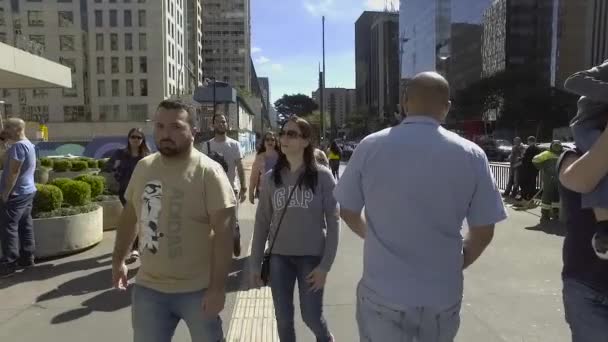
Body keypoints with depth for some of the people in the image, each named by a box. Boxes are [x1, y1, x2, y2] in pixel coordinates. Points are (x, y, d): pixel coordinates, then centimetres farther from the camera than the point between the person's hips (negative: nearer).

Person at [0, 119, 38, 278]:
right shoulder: (29, 144, 15)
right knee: (25, 225, 12)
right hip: (28, 191, 10)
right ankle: (27, 257, 18)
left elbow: (13, 172, -21)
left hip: (16, 194, -10)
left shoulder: (18, 146, -18)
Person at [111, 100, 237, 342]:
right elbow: (130, 216, 14)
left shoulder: (208, 171, -17)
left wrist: (218, 287, -20)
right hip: (148, 288, 5)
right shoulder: (143, 167, 1)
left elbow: (223, 234, -18)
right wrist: (118, 260, 17)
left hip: (198, 290, -4)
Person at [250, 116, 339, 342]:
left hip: (312, 256, -2)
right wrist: (255, 263, 4)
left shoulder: (322, 176, -8)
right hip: (279, 257, 3)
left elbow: (333, 221, -7)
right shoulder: (271, 178, 0)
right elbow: (262, 222, 5)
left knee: (311, 317, 8)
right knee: (283, 319, 11)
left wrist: (325, 265, -11)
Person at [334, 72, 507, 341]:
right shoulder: (471, 155, -9)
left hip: (382, 293, -1)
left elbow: (348, 212, 0)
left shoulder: (370, 147, -10)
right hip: (442, 295, 2)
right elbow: (483, 232, -3)